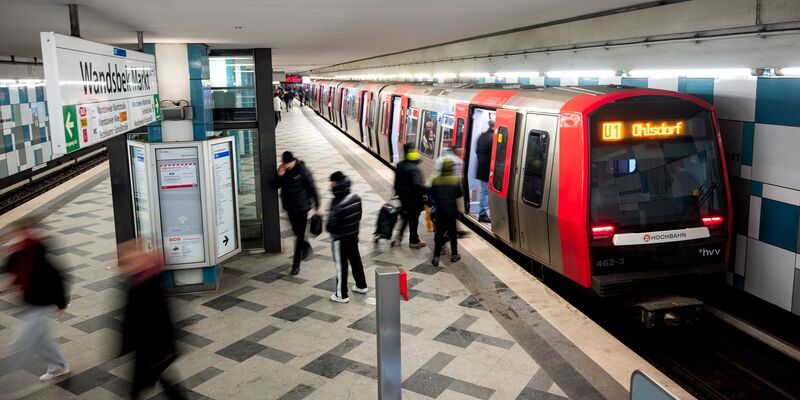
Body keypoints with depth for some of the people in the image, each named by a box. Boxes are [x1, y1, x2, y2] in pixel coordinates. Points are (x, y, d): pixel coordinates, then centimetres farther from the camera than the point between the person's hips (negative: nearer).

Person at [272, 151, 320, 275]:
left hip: (301, 207, -5)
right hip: (289, 207, 5)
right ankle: (306, 246, 48)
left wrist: (316, 205, -6)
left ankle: (296, 264, 2)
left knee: (300, 236, -3)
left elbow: (312, 188, -9)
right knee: (296, 232, 19)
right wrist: (279, 176, -17)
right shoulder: (283, 171, 0)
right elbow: (275, 186, 2)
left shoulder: (302, 170, -14)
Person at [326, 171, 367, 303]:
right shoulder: (356, 197, -5)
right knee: (356, 260, 22)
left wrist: (328, 227, -3)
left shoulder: (338, 203, -28)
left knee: (341, 266, 5)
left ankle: (342, 295, 16)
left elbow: (331, 225, -24)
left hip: (340, 239, -7)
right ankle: (361, 286, 38)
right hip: (353, 236, 7)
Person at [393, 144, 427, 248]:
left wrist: (398, 192, 22)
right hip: (413, 198, -8)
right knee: (413, 219, 9)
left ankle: (399, 237, 22)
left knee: (406, 217, 24)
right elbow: (417, 184, -37)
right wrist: (428, 190, -32)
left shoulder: (400, 165, 1)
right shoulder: (414, 169, -26)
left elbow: (397, 181, 12)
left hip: (403, 196, 8)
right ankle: (414, 241, 24)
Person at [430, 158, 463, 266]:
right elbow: (459, 194, -7)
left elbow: (432, 195, -3)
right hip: (452, 211, -1)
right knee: (453, 233, 14)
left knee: (439, 233, 7)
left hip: (440, 211, 1)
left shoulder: (436, 180, -9)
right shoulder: (456, 180, -12)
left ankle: (436, 257, 3)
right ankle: (454, 255, 23)